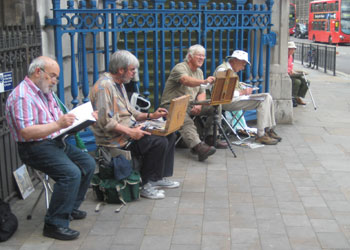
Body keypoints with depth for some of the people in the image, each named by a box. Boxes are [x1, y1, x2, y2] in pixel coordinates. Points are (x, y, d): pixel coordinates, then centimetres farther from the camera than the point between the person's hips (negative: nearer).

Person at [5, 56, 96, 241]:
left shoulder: (45, 92, 15)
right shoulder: (22, 96, -17)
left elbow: (60, 118, 21)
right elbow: (26, 132, -25)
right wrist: (58, 125, -30)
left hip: (55, 142, 10)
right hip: (34, 148, -10)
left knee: (88, 163, 7)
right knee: (71, 173, -26)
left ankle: (70, 208, 17)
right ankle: (55, 224, -19)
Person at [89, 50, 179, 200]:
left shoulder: (119, 84, 17)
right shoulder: (104, 86, -17)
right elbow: (105, 121, -24)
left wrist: (150, 116, 9)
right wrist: (129, 132, -25)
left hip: (129, 130, 11)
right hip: (115, 139, -11)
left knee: (169, 135, 4)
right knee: (159, 142, -24)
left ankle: (160, 177, 10)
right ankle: (147, 185, -12)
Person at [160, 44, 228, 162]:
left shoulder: (199, 72, 17)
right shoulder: (180, 67, -10)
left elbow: (201, 92, 15)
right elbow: (186, 80, -33)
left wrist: (199, 105, -7)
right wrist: (204, 81, -51)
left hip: (190, 105, 8)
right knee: (187, 122, -36)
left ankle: (211, 138, -4)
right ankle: (198, 147, -57)